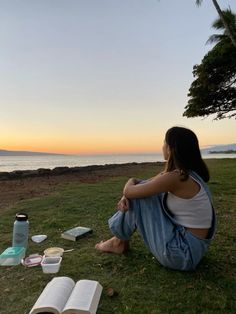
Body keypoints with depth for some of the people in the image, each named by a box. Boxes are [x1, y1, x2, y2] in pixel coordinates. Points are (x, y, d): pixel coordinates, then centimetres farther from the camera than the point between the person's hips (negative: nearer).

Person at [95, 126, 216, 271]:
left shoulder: (174, 177, -25)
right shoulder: (186, 172, 4)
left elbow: (128, 191, -16)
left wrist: (131, 181, 7)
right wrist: (126, 196, -8)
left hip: (183, 253, -8)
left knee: (139, 196, -8)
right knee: (143, 189, 8)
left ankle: (121, 242, 15)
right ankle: (120, 238, 20)